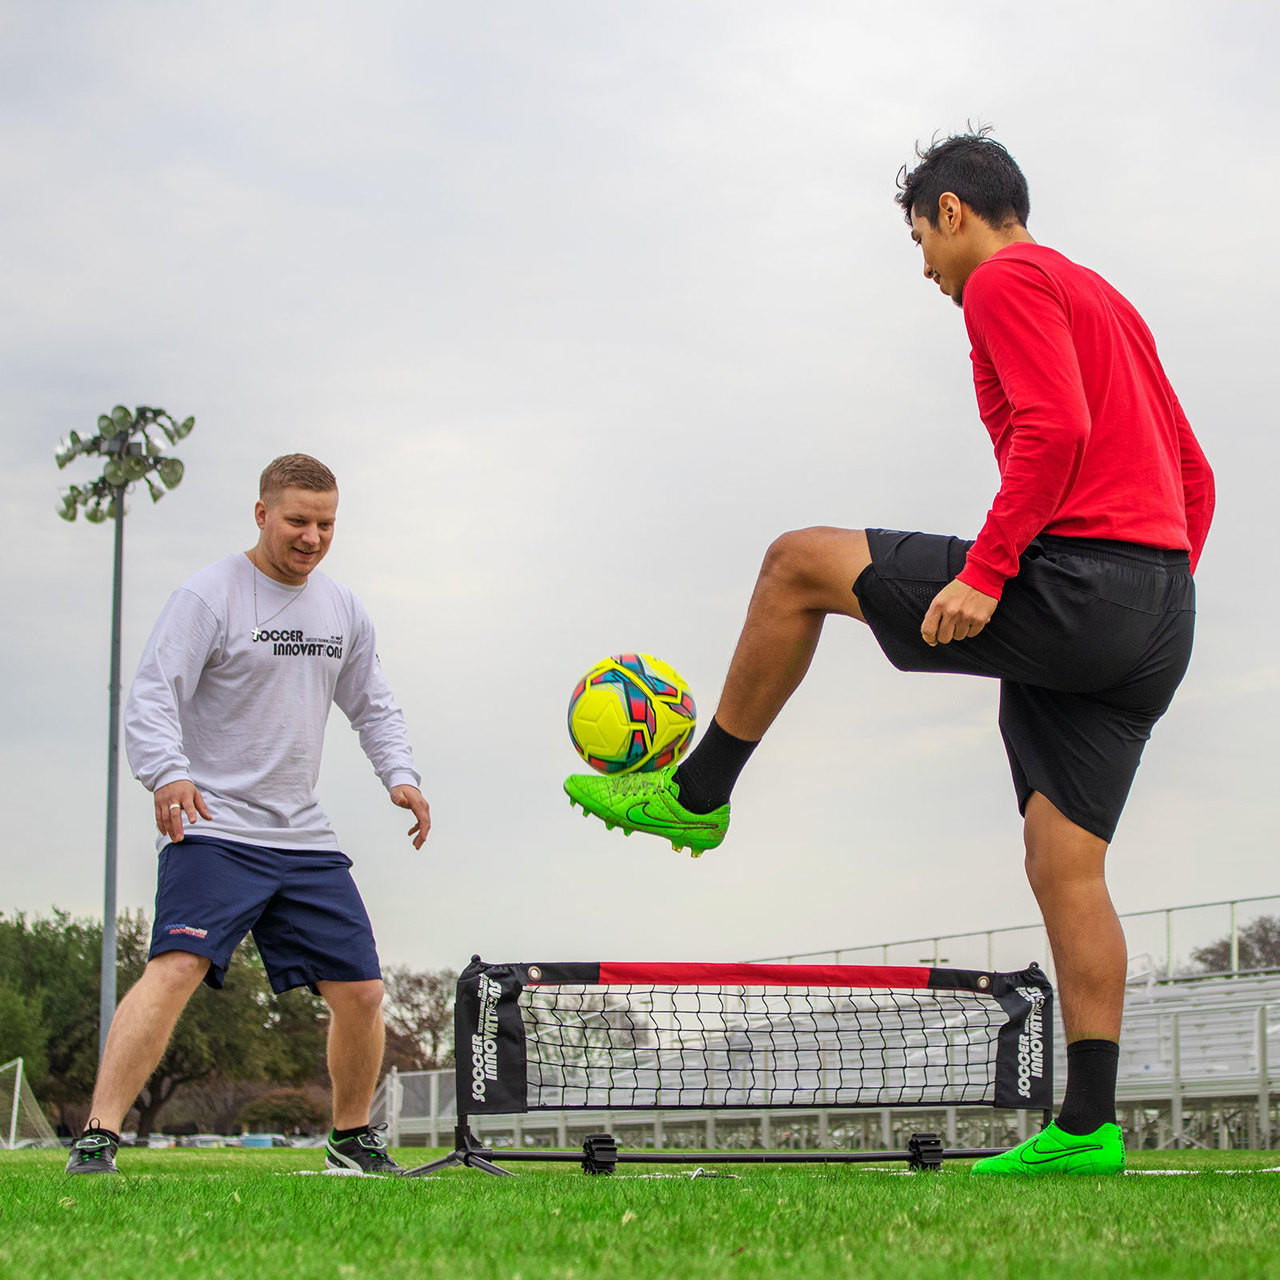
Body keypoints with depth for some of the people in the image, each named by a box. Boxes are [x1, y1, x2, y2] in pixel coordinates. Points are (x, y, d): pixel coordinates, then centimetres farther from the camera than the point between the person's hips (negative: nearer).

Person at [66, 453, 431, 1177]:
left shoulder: (345, 611, 13)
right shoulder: (210, 596, -7)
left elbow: (371, 704, 25)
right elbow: (152, 697, -13)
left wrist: (400, 774, 7)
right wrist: (169, 773, -31)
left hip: (305, 838, 6)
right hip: (211, 828, -6)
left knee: (361, 991, 4)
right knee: (180, 964, -26)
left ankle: (353, 1137, 27)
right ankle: (98, 1141, -26)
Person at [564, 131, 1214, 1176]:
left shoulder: (1005, 281, -1)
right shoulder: (1100, 297, 28)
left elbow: (1055, 428, -19)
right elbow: (1192, 474, 27)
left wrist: (985, 572, -20)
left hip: (1074, 580, -9)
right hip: (1156, 617, 9)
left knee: (800, 563, 2)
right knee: (1066, 866, 6)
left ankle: (698, 793, 10)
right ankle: (1088, 1127, 0)